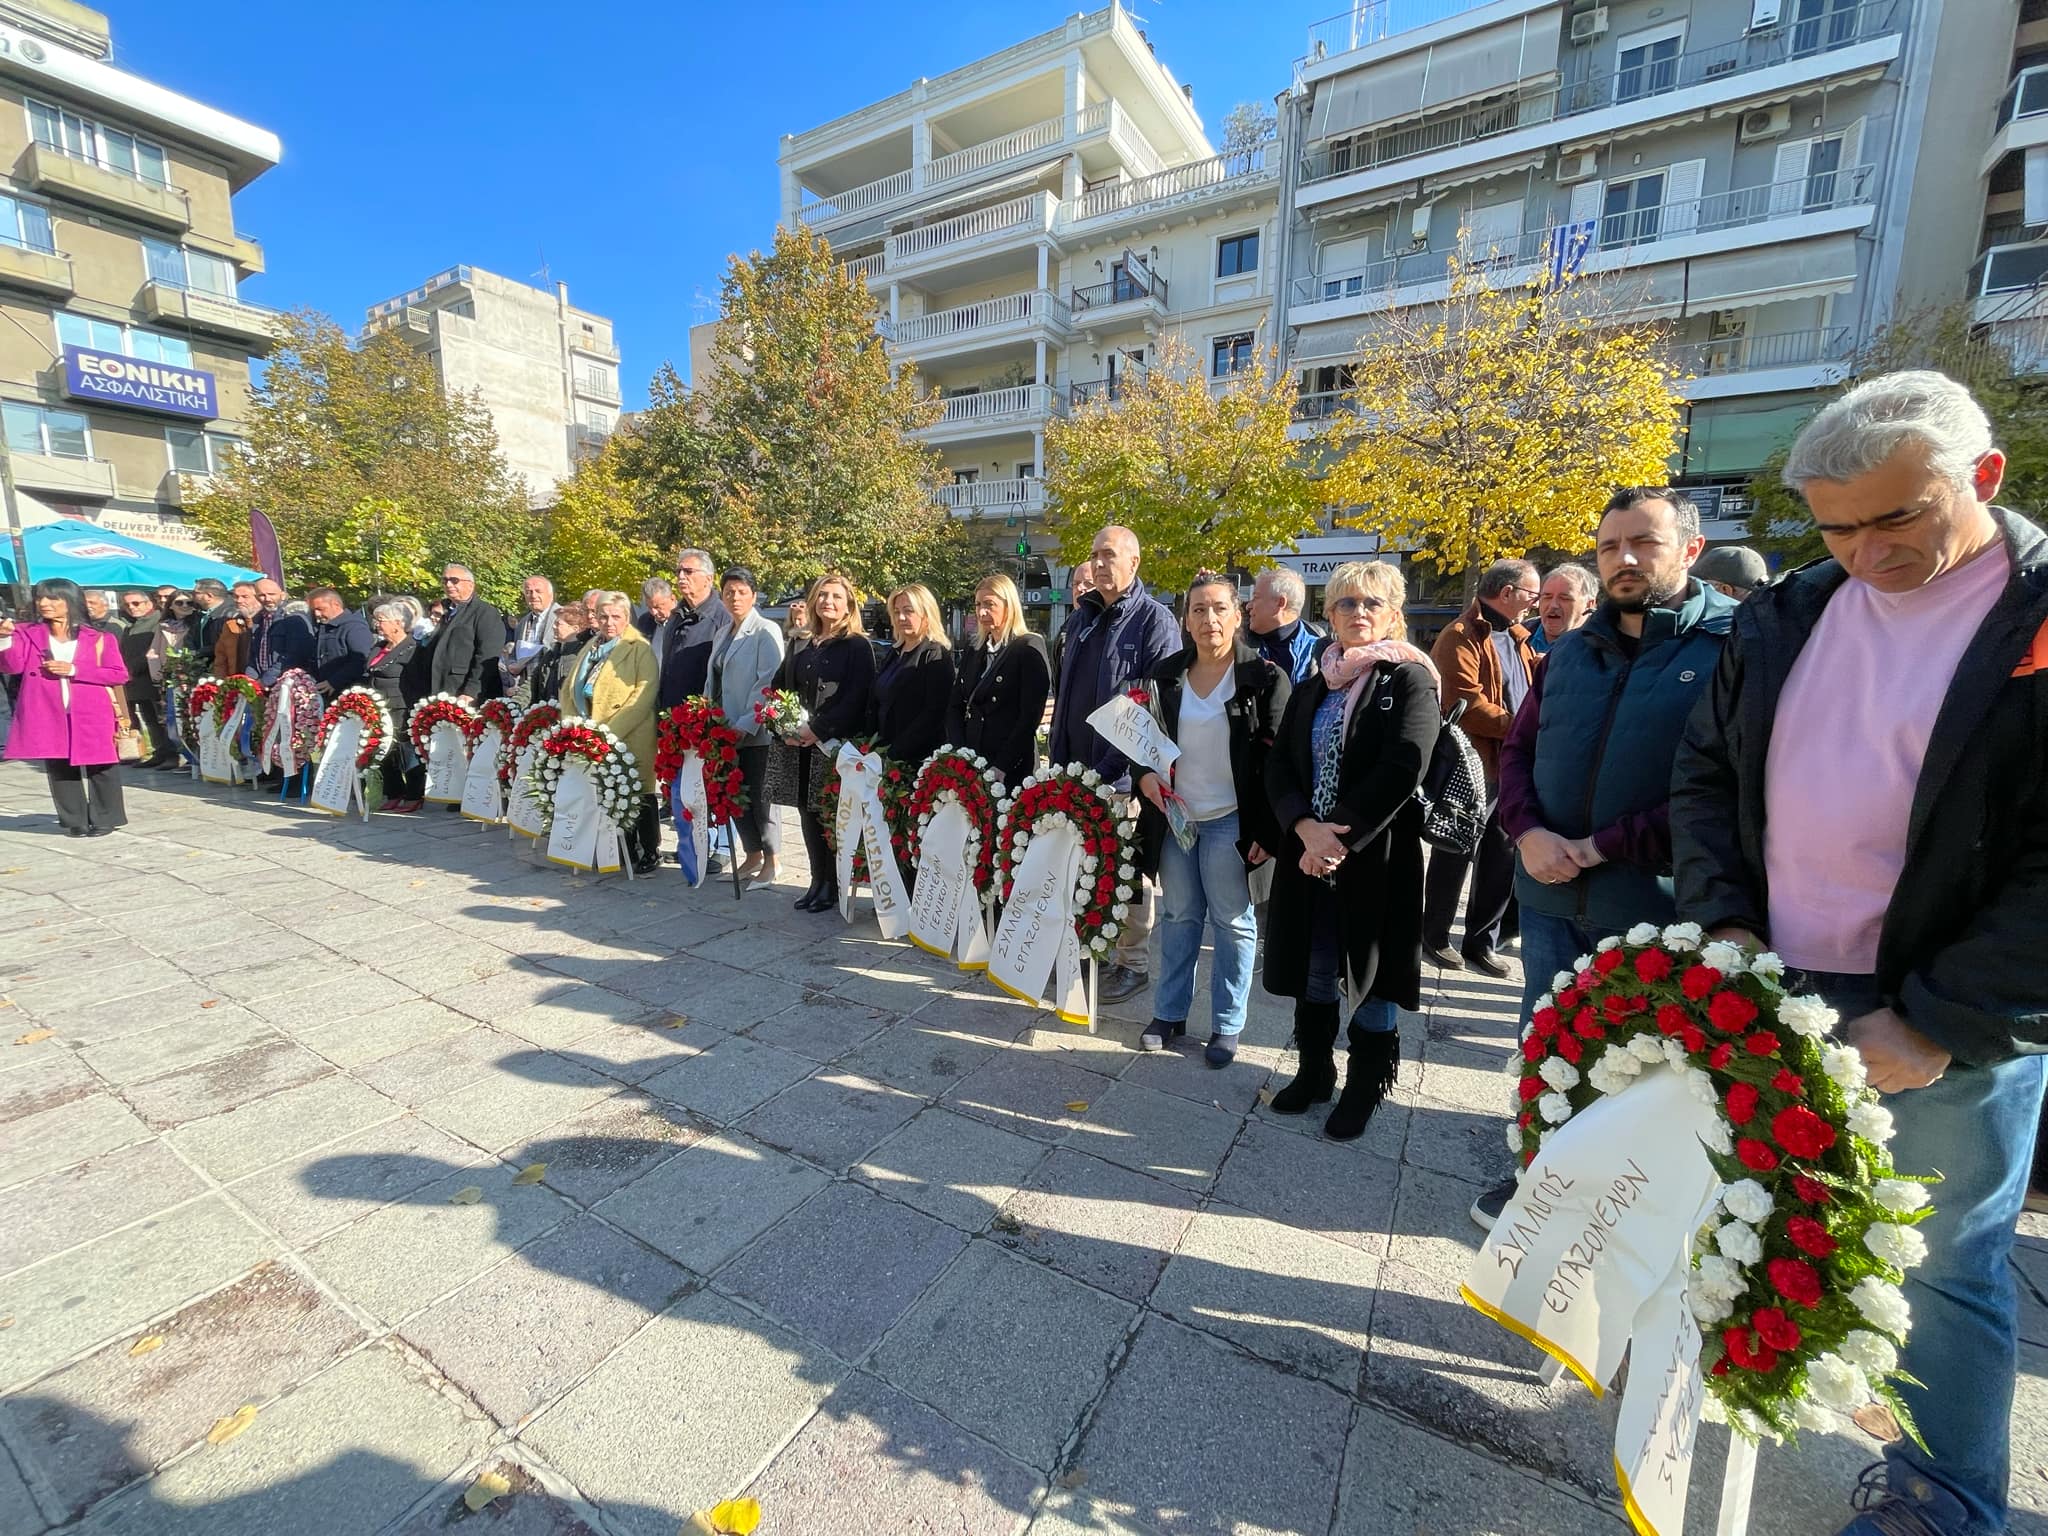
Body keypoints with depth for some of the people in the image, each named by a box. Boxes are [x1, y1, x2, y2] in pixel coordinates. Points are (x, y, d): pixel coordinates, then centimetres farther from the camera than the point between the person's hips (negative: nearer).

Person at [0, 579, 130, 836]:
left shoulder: (99, 638, 4)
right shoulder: (27, 634, 9)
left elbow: (119, 675, -1)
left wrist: (73, 670, -9)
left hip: (91, 715, -2)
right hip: (47, 715, 3)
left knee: (99, 767, 0)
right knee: (59, 768, 5)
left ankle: (104, 819, 10)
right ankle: (74, 821, 12)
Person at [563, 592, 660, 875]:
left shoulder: (640, 649, -5)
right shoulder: (589, 649, 18)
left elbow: (644, 696, -16)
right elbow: (569, 688, 20)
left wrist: (611, 731, -19)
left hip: (630, 739, -6)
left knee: (639, 796, 0)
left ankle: (650, 855, 11)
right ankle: (627, 852, 22)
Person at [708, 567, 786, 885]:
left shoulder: (766, 632, -7)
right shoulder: (725, 634, 15)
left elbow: (768, 682, -15)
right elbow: (717, 681, 17)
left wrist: (746, 724, -18)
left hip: (754, 731, -7)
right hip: (727, 731, 7)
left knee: (758, 795, -1)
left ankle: (772, 860, 12)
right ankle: (753, 856, 24)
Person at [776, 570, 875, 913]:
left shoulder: (858, 646, -5)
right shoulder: (801, 646, 14)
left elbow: (856, 699, -13)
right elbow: (783, 689, 15)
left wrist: (818, 730, -18)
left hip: (838, 745, -6)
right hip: (803, 746, 6)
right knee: (808, 812, 8)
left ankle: (833, 885, 12)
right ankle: (818, 881, 19)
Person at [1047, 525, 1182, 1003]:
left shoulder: (1155, 619, -6)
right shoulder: (1082, 618, 15)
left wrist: (1111, 766, -16)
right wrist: (1060, 760, 12)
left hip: (1124, 773, -6)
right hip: (1077, 768, 6)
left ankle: (1134, 963, 19)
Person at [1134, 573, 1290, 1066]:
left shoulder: (1264, 677, -7)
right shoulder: (1166, 674, 5)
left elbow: (1277, 759, -9)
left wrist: (1267, 831, -13)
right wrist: (1145, 775, -7)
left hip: (1230, 820, -3)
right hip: (1174, 815, 4)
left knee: (1232, 921, 6)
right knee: (1178, 915, 14)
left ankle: (1227, 1025, 22)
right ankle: (1169, 1012, 28)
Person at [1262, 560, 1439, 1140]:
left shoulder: (1409, 680, -4)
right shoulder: (1312, 687, 11)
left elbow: (1401, 771, -17)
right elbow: (1279, 766, 3)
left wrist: (1340, 838, -19)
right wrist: (1306, 828, -14)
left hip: (1376, 856, -4)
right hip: (1309, 852, 5)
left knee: (1371, 972, 7)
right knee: (1312, 971, 14)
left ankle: (1365, 1089, 27)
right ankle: (1314, 1073, 33)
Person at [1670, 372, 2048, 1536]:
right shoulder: (1788, 615, 4)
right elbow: (1708, 771, 9)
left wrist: (1940, 1022, -17)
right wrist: (1725, 920, -3)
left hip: (1954, 1025, -3)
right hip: (1775, 996, 4)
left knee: (1948, 1265, 13)